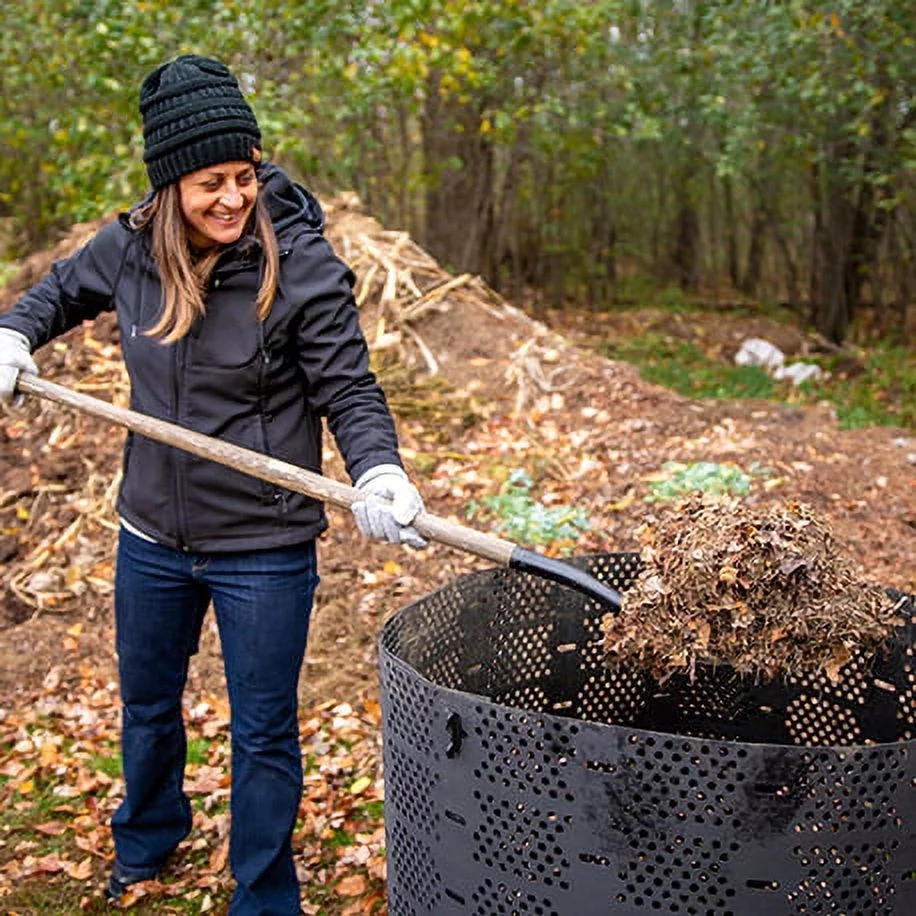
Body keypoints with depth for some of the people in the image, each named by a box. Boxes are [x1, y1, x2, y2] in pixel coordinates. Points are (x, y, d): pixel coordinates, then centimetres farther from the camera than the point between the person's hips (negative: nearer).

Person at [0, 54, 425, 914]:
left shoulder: (301, 263, -18)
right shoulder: (129, 248, -5)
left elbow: (350, 391, -16)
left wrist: (378, 473, -34)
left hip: (264, 549, -5)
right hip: (152, 535, 5)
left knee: (264, 733, 9)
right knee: (146, 704, 26)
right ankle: (146, 840, 56)